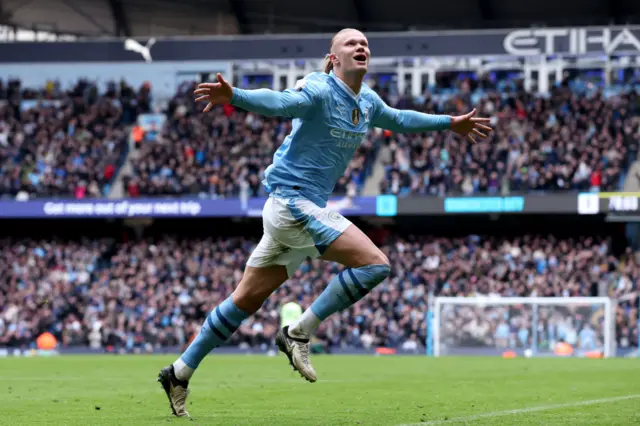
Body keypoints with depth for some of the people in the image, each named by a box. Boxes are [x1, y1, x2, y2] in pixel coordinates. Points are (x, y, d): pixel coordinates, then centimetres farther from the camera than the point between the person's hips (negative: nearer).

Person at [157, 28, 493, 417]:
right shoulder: (319, 91, -15)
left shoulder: (367, 101, 11)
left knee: (247, 300, 12)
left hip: (307, 208, 9)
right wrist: (233, 97, -52)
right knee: (376, 264, -16)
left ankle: (180, 374, 18)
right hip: (293, 199, -9)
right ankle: (299, 333, -8)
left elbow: (399, 120, 31)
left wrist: (450, 124, 38)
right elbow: (280, 102, -33)